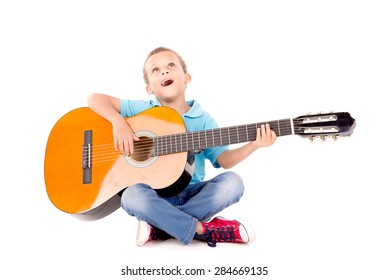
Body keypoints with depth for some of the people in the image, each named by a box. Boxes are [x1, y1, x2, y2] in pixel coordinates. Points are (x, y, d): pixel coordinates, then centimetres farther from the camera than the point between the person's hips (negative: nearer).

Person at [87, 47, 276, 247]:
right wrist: (119, 121, -19)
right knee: (132, 196, -33)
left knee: (232, 182, -23)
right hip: (156, 194, -1)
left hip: (192, 193, 2)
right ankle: (205, 229, -18)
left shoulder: (203, 119, 3)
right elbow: (95, 99, -1)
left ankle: (159, 226, -19)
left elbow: (224, 159, -3)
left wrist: (252, 145, -20)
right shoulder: (142, 109, 2)